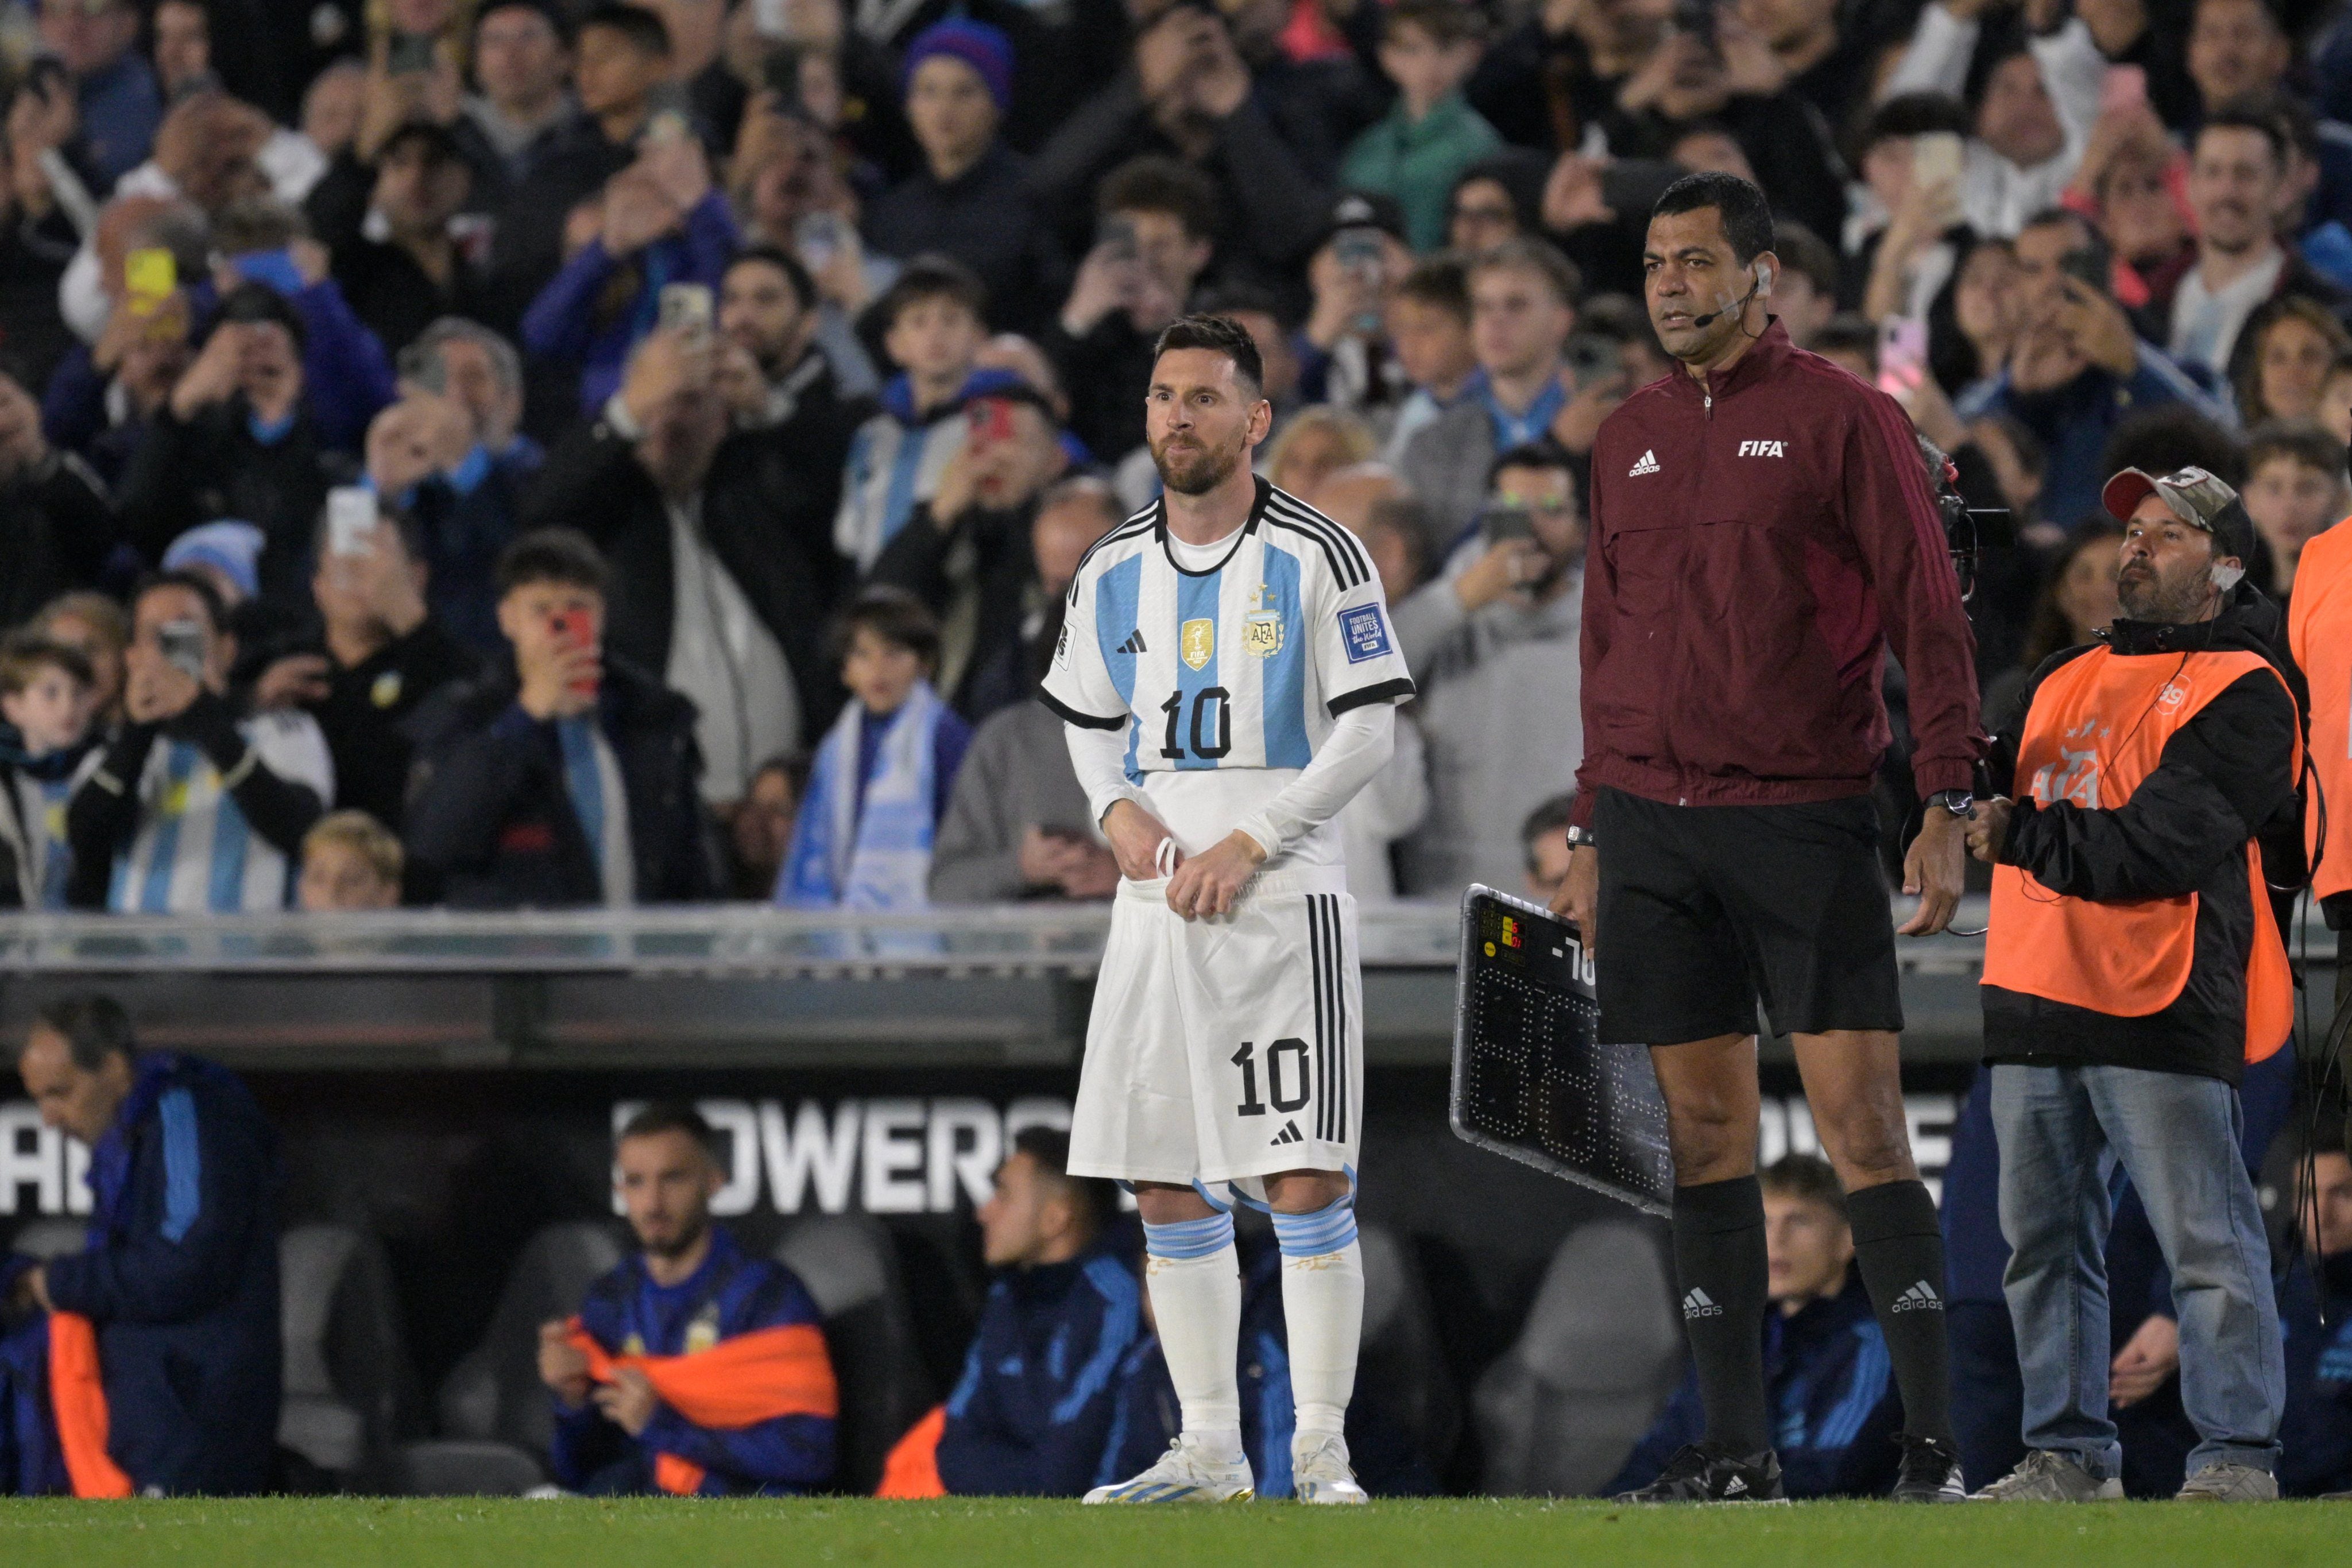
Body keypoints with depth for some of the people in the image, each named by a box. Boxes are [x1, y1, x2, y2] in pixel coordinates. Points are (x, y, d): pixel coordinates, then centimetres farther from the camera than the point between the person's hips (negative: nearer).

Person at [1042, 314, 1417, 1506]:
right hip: (1158, 901, 5)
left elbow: (1367, 732, -6)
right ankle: (1209, 1449, 13)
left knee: (1306, 1184, -9)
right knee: (1167, 1187, 5)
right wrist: (1117, 811, 1)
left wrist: (1247, 845, -12)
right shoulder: (1112, 572, 11)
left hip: (1281, 891, -5)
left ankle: (1321, 1451, -4)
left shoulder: (1318, 557, -4)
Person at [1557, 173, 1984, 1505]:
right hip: (1653, 821, 5)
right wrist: (1592, 832, 17)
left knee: (1862, 1120, -9)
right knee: (1705, 1132, 5)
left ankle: (1935, 1448, -8)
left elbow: (1930, 618, -3)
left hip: (1806, 819, -5)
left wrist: (1948, 809, -10)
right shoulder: (1630, 440, 14)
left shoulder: (1845, 420, -2)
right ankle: (1739, 1448, 8)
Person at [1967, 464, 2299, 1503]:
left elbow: (2160, 844, -13)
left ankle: (2237, 1455, -6)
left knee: (2205, 1240, -9)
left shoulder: (2243, 694, -2)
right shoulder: (2069, 678, 23)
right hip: (2033, 992, 7)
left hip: (2159, 1005, -7)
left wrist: (2020, 837, -12)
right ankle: (2069, 1452, 13)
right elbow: (1998, 791, 19)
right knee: (2043, 1241, 8)